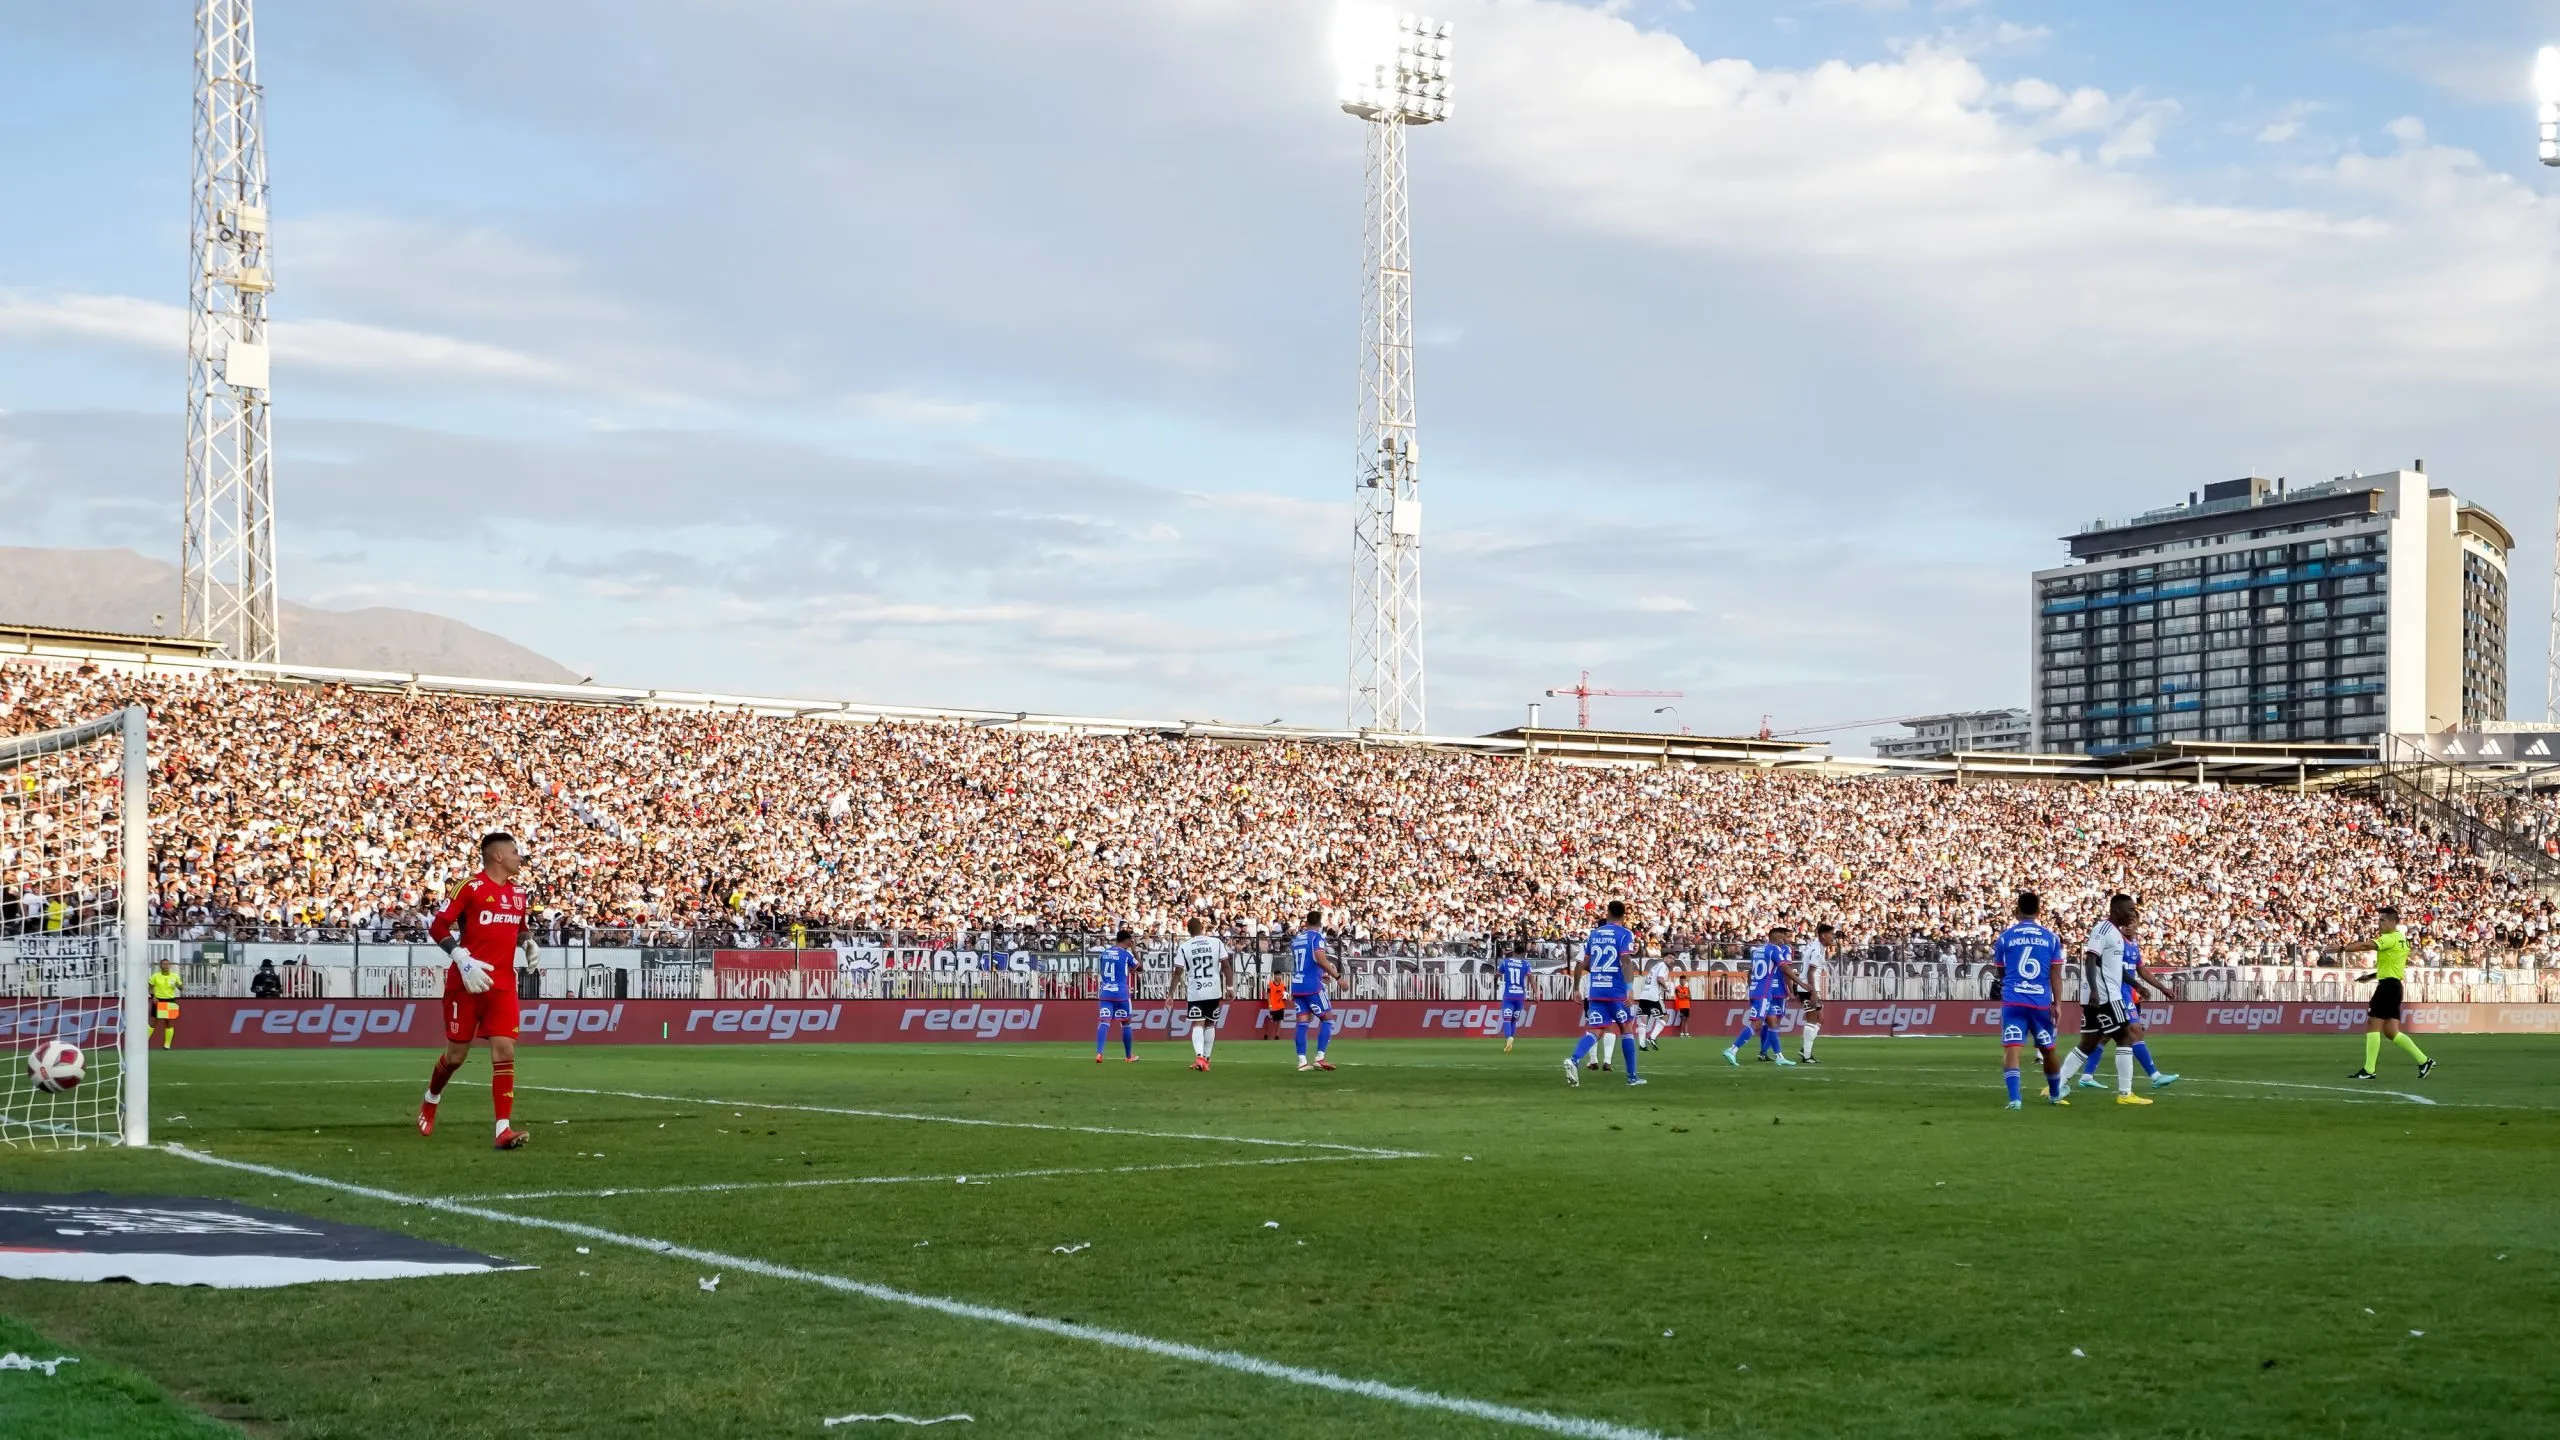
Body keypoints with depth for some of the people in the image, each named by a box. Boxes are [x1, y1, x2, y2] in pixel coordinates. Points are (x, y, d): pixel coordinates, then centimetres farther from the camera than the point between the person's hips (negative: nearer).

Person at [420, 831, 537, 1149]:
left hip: (503, 984, 5)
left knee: (504, 1051, -8)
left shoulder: (518, 892, 11)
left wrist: (527, 942, 3)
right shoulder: (471, 887, -9)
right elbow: (438, 926, -10)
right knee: (456, 1053, 7)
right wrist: (462, 959, -20)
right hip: (467, 982, -4)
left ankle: (504, 1129, -12)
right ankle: (431, 1101, 38)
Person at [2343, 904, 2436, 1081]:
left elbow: (2366, 946, -23)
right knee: (2391, 1032, 9)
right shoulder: (2402, 940, 18)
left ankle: (2368, 1070, -7)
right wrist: (2371, 976, 21)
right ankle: (2424, 1061, 7)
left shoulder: (2390, 939, -11)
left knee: (2373, 1025, -6)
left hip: (2387, 986, -9)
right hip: (2394, 985, 9)